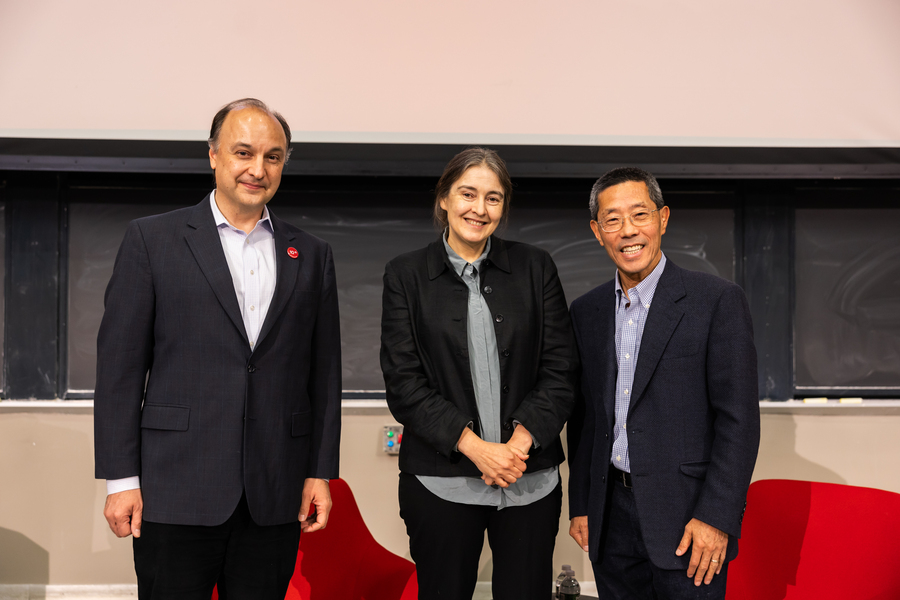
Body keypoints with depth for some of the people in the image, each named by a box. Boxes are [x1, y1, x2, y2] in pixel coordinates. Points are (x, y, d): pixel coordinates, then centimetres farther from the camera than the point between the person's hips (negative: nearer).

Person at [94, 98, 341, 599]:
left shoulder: (311, 256, 10)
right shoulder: (152, 239, 2)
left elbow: (324, 373, 10)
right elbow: (120, 364, -1)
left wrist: (321, 472, 6)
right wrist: (121, 478, -5)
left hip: (275, 497, 3)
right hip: (177, 493, -2)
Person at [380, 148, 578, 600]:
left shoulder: (536, 268, 6)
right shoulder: (406, 275, 2)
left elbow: (560, 370, 2)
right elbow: (403, 384, -4)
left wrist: (519, 443, -11)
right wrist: (474, 446, -13)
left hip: (531, 479, 1)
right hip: (441, 482, -1)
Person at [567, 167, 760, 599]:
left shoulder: (717, 300, -7)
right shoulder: (586, 311, 8)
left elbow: (739, 419, -10)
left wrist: (716, 517, -15)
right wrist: (580, 506, 11)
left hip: (686, 521, -4)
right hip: (612, 520, 5)